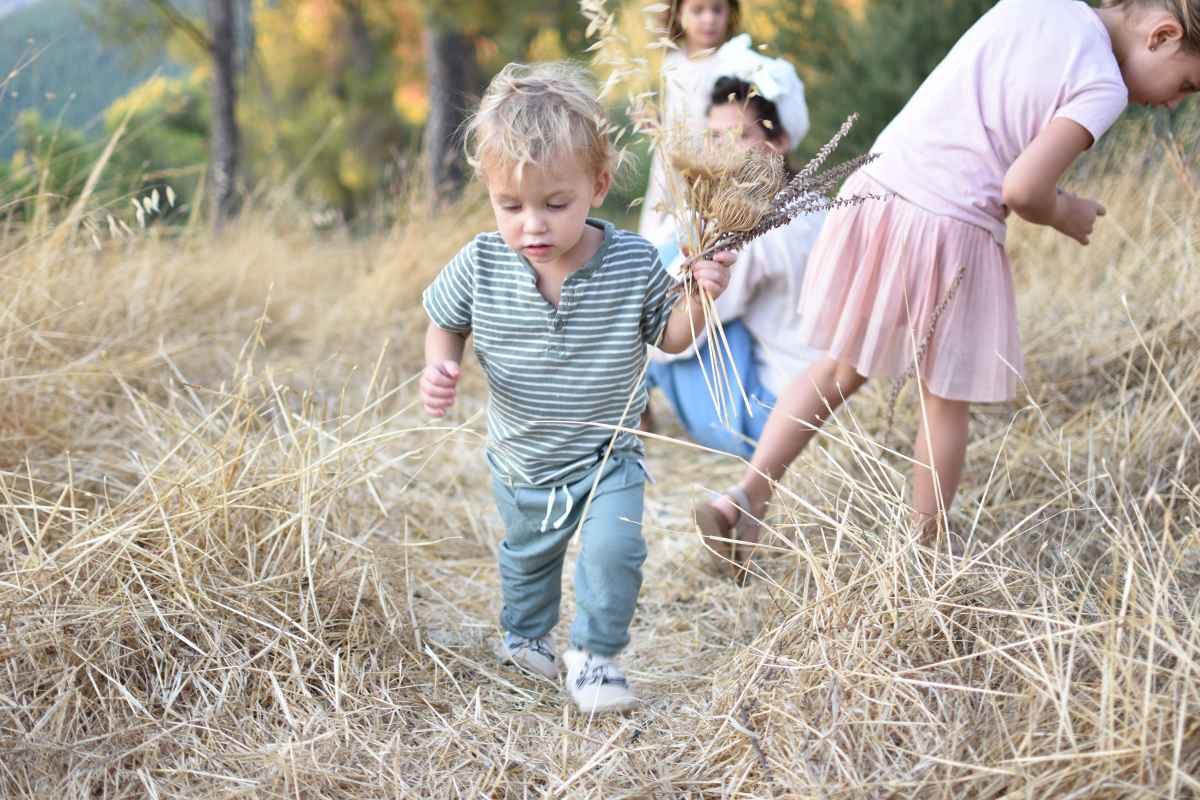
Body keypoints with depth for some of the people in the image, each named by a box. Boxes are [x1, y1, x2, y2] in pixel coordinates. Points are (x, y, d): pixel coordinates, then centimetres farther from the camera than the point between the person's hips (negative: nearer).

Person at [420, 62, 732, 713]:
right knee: (528, 555, 25)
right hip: (520, 463, 2)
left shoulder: (633, 263, -20)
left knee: (613, 548, -22)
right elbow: (446, 324, 1)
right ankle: (525, 635, 55)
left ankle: (592, 654, 5)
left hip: (607, 458, -2)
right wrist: (439, 368, -20)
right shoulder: (480, 266, -19)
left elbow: (669, 337, -5)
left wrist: (699, 297, -24)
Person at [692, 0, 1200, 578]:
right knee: (946, 402, 13)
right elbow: (1021, 190, -18)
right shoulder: (1103, 88, -12)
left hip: (874, 193, 6)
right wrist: (1066, 215, 3)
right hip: (948, 232, -6)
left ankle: (745, 497, 11)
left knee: (840, 370, 19)